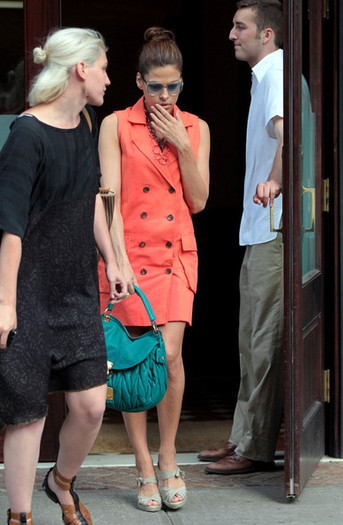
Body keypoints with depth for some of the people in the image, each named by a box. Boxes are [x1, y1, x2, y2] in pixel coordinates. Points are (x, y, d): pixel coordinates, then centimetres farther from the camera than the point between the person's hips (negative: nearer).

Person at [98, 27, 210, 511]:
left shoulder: (195, 128, 8)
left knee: (170, 354, -13)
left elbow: (199, 201, 4)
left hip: (176, 253, 1)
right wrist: (120, 262, -14)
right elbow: (110, 198, -6)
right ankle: (145, 469, 10)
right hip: (128, 251, -1)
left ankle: (168, 458, 5)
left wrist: (182, 146, -6)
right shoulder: (116, 125, -1)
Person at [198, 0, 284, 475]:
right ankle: (244, 437, 21)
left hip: (275, 230, -11)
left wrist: (274, 182, -46)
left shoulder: (277, 72, -13)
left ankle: (257, 449, 0)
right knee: (251, 340, 14)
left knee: (266, 341, -6)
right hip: (259, 229, 11)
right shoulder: (263, 75, 20)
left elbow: (286, 131, -32)